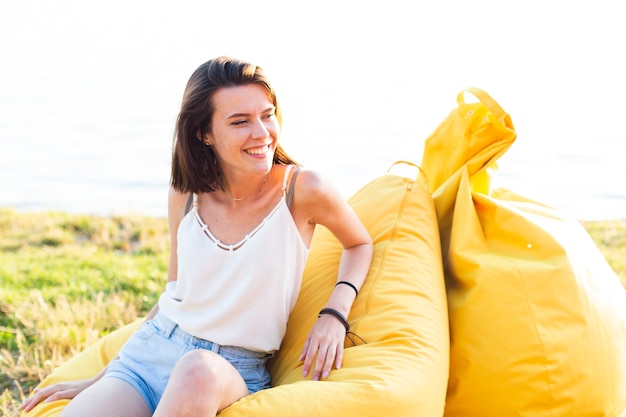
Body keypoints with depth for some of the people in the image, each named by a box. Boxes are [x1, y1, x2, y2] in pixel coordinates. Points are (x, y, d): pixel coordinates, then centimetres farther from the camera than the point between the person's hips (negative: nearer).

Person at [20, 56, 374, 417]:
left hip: (233, 373, -1)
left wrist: (334, 313, -10)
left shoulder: (303, 190, -10)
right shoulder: (185, 195, 1)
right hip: (150, 352, 2)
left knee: (198, 370, -39)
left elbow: (360, 244, 9)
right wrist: (99, 380, 12)